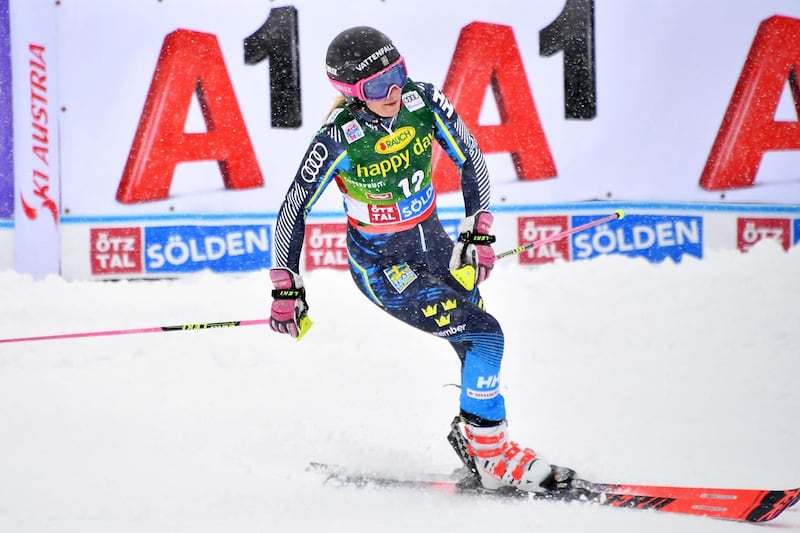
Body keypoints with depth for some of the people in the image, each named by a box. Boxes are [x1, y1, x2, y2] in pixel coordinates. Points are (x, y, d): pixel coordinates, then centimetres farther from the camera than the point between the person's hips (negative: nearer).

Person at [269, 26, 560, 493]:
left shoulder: (424, 101, -15)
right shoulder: (338, 140, -26)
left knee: (477, 345, 7)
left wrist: (479, 233, -8)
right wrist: (286, 289, -15)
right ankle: (492, 460, 0)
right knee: (484, 337, -14)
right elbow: (293, 210, -15)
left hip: (434, 243, 5)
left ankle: (471, 433, 34)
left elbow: (471, 160, -2)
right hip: (381, 265, -5)